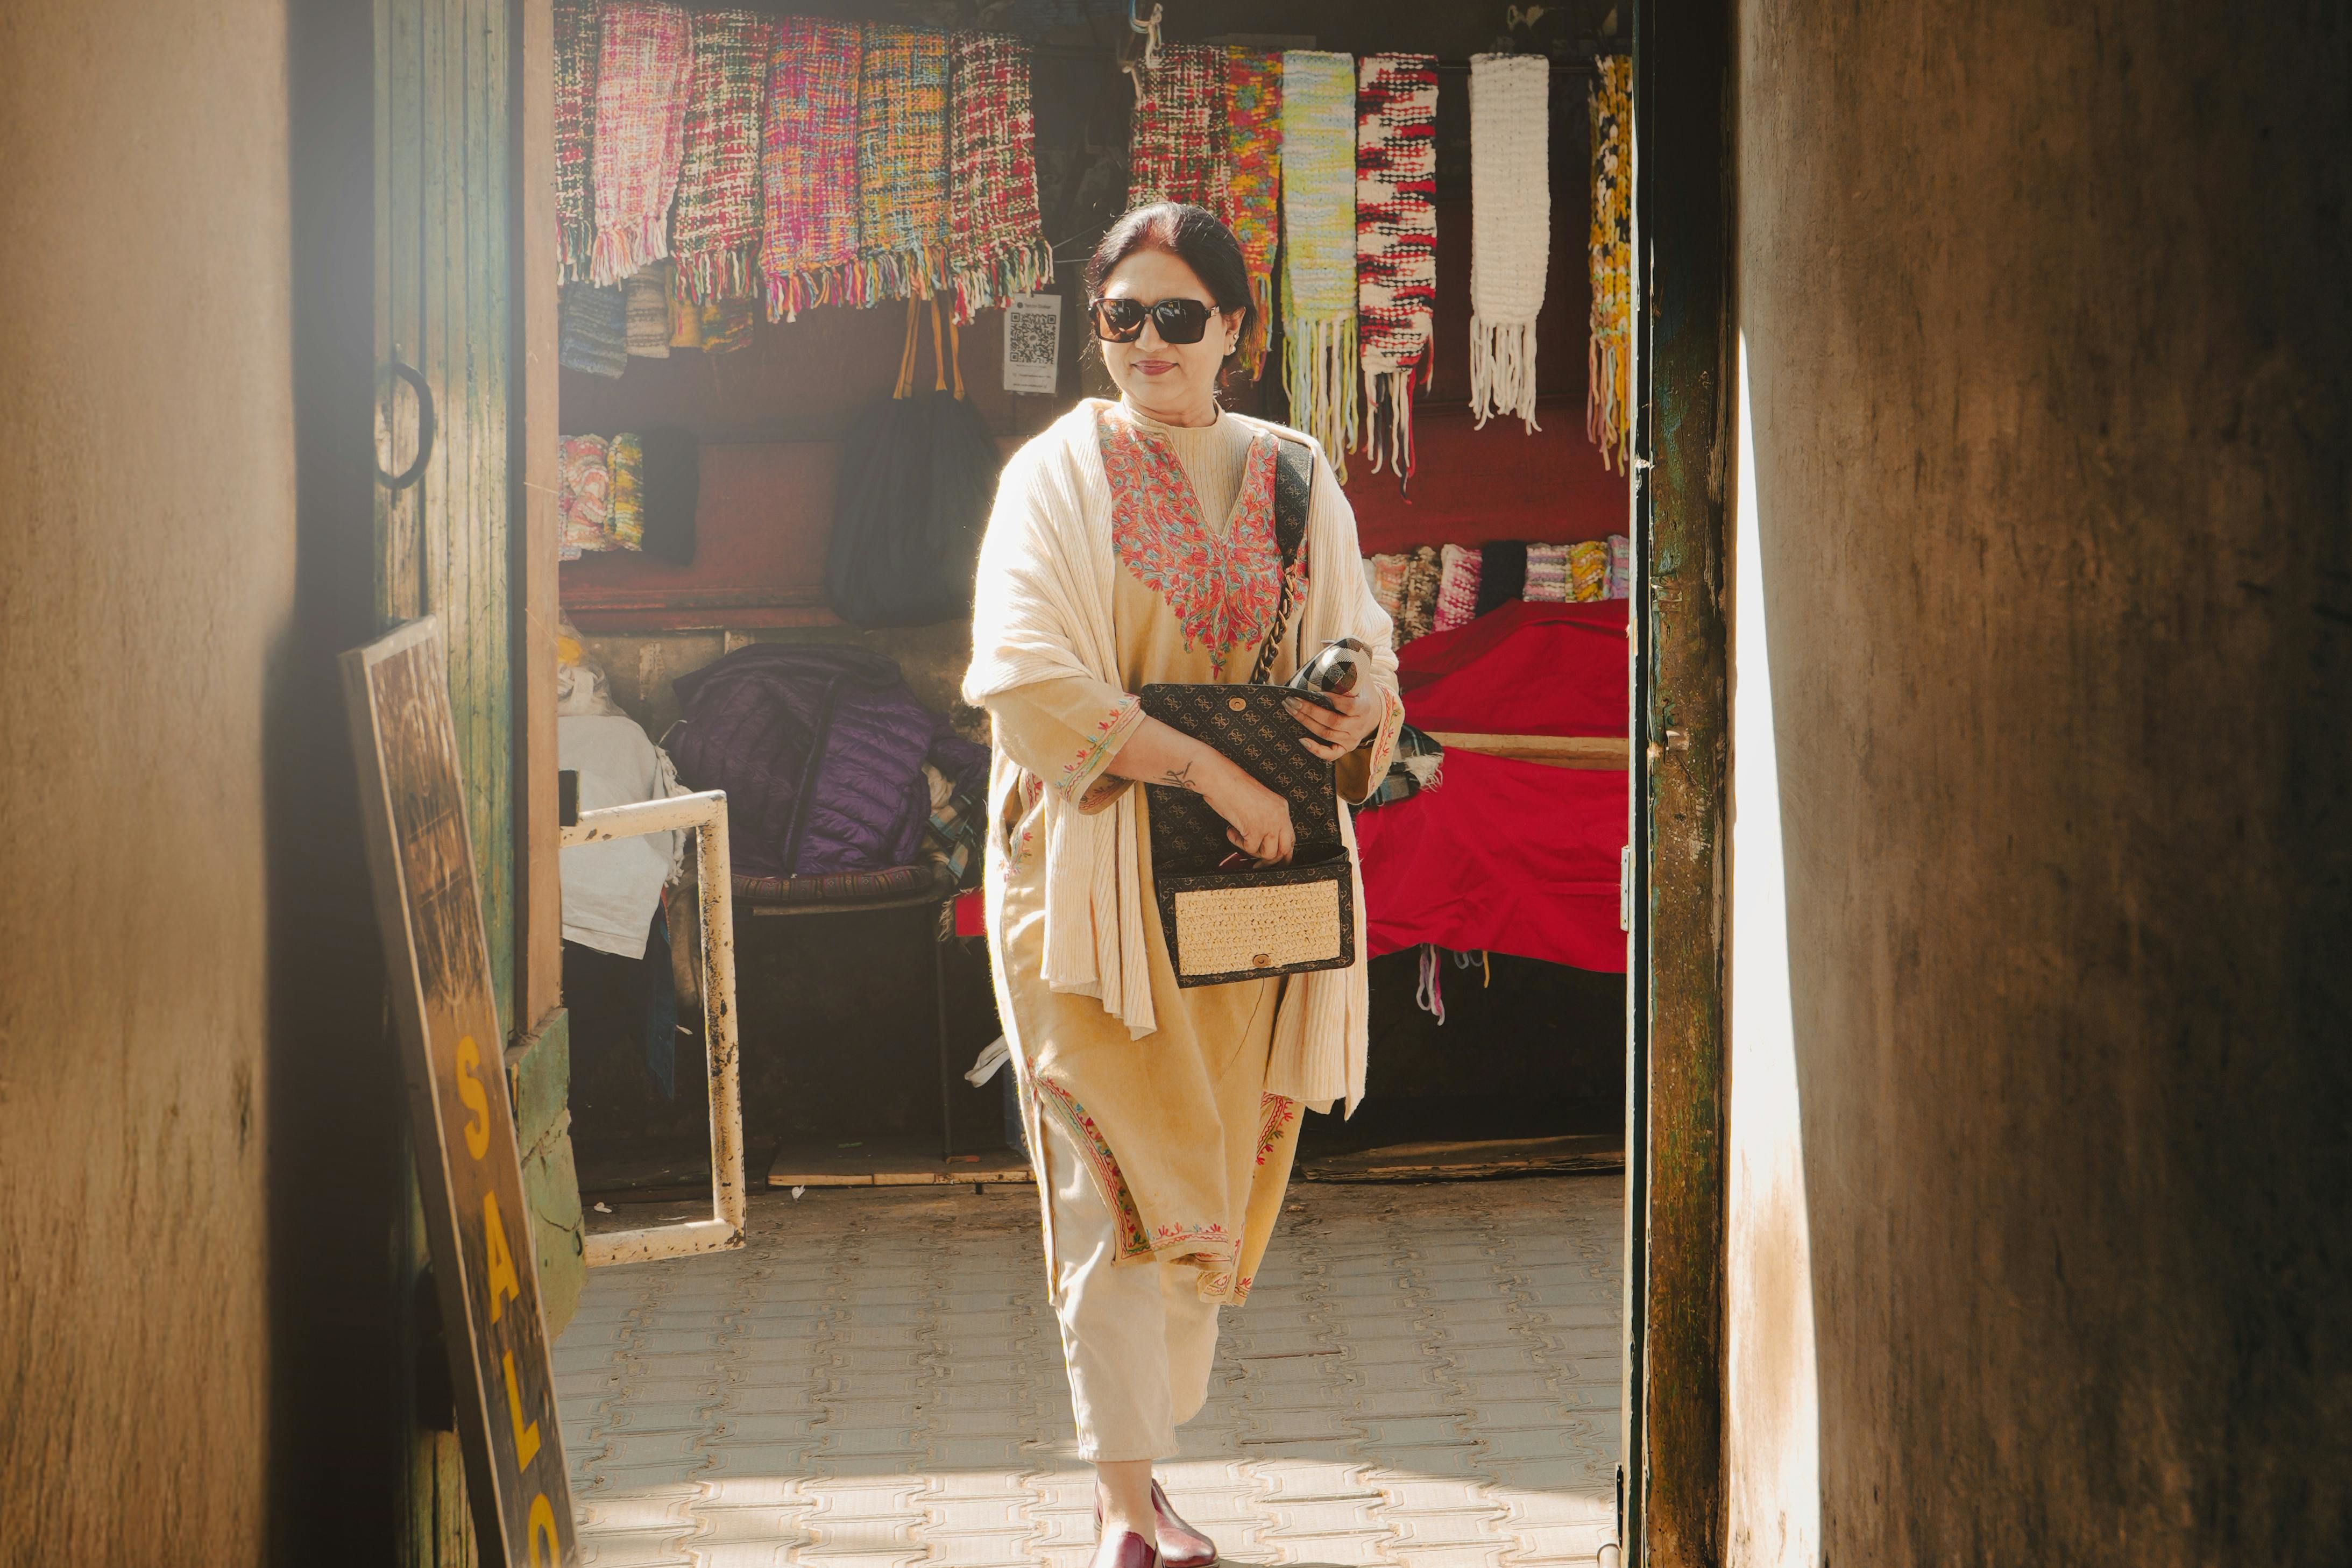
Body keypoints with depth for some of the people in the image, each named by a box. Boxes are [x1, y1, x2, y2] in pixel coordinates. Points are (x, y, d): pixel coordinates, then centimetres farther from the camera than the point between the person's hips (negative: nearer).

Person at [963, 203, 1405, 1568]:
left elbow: (1366, 656, 16)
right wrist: (1207, 768, -19)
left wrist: (1366, 706, -9)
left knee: (1210, 1177, 7)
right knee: (1122, 1177, -6)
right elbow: (1034, 681, -12)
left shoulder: (1294, 480, 10)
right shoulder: (1061, 472, -2)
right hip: (1095, 877, -4)